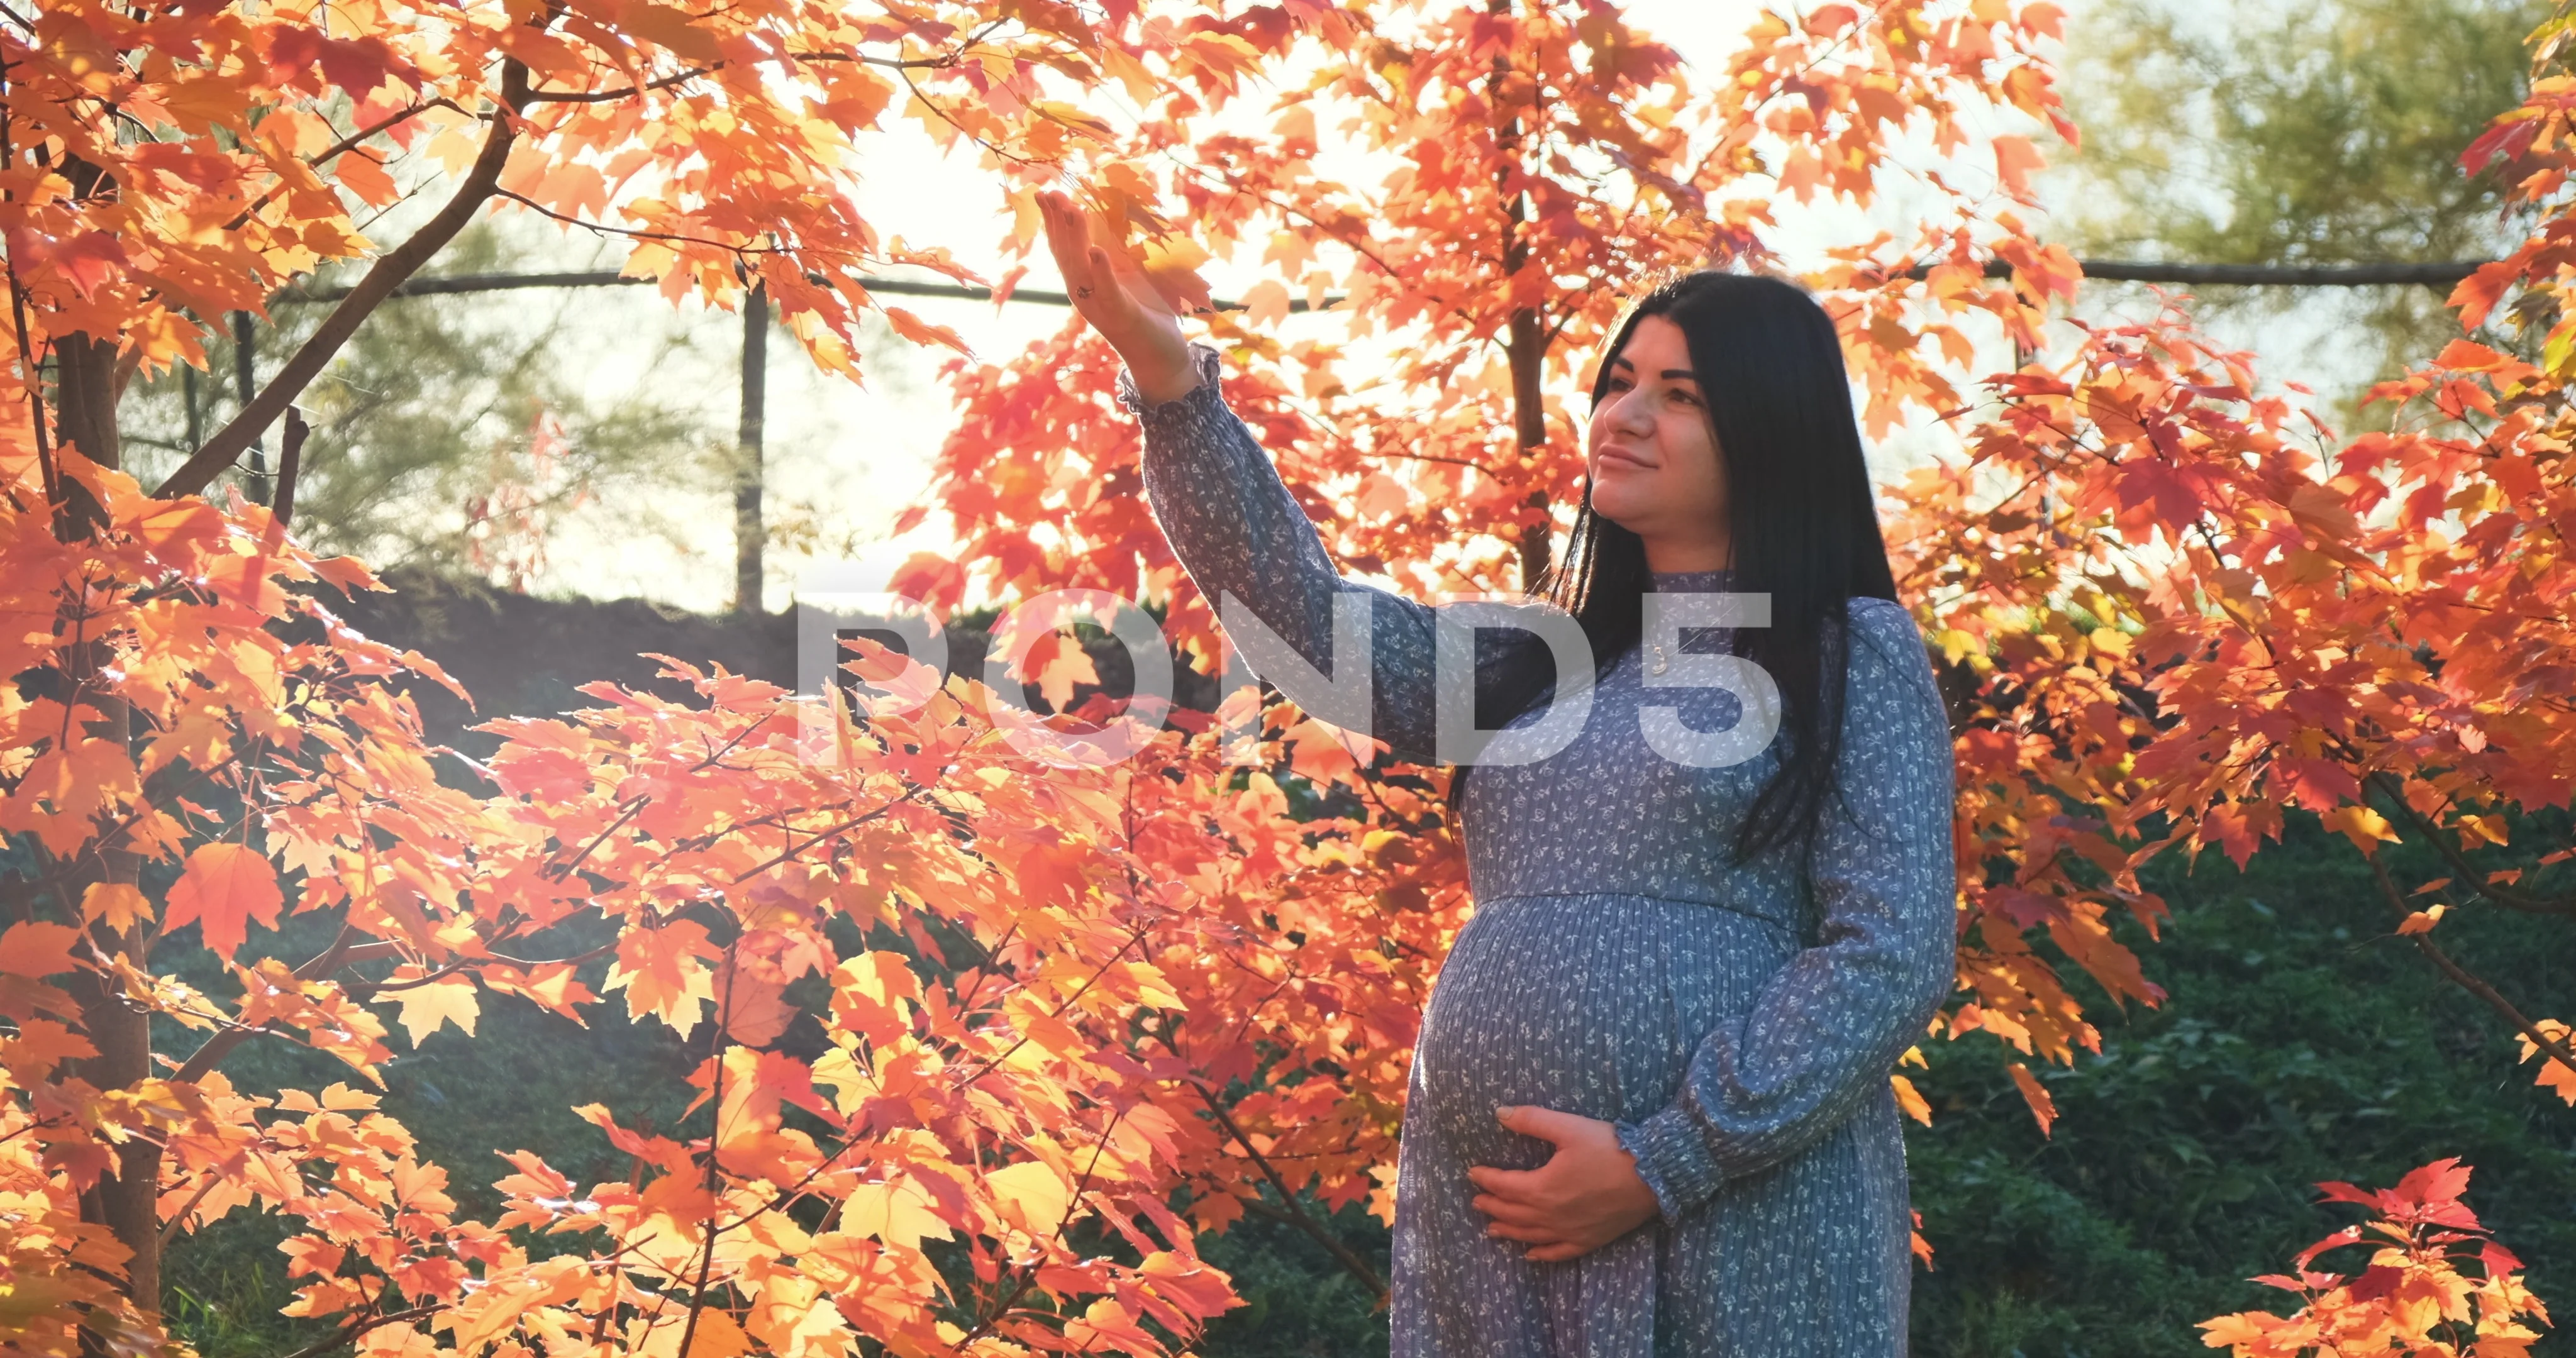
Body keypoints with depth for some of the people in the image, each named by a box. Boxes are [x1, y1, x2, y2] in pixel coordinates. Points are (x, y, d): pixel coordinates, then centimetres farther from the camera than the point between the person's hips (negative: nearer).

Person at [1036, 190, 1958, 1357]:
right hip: (1489, 1223, 5)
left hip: (1736, 1225, -5)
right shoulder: (1539, 659, 16)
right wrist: (1164, 372, -6)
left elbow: (1891, 955, -9)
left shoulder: (1854, 652, 0)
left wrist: (1661, 1166, -15)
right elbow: (1307, 615, 4)